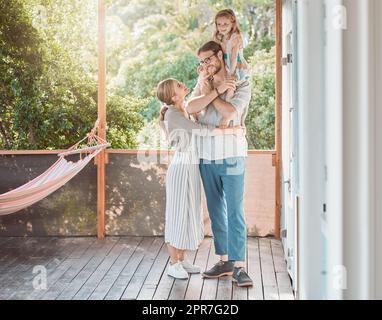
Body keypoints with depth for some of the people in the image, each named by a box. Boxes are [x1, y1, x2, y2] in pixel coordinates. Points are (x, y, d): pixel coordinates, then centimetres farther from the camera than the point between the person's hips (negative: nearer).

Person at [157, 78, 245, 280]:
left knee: (190, 212, 13)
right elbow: (201, 130, -24)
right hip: (181, 167, -9)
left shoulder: (186, 110, 11)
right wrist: (231, 131, -21)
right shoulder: (172, 114, -17)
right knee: (178, 213, -1)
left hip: (192, 168, 9)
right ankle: (173, 263, 9)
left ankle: (182, 259, 23)